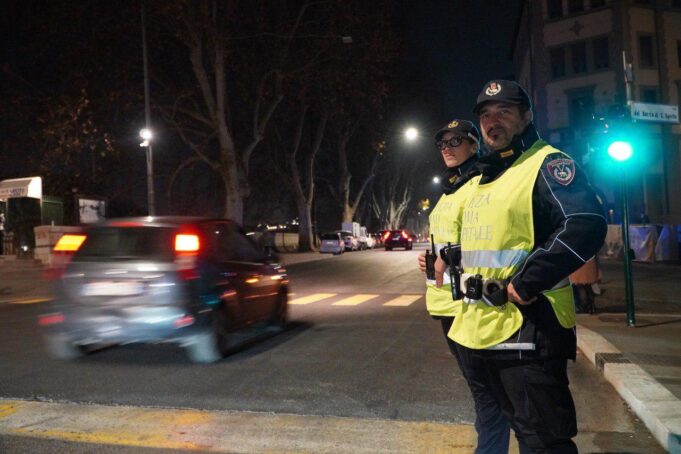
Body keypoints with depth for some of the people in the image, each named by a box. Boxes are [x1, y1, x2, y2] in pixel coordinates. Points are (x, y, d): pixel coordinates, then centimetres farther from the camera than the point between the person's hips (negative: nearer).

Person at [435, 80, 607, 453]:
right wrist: (447, 256, 15)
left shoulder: (546, 163, -9)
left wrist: (526, 283, -25)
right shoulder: (478, 182, 19)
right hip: (482, 327, 9)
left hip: (527, 328, -9)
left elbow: (586, 225, -24)